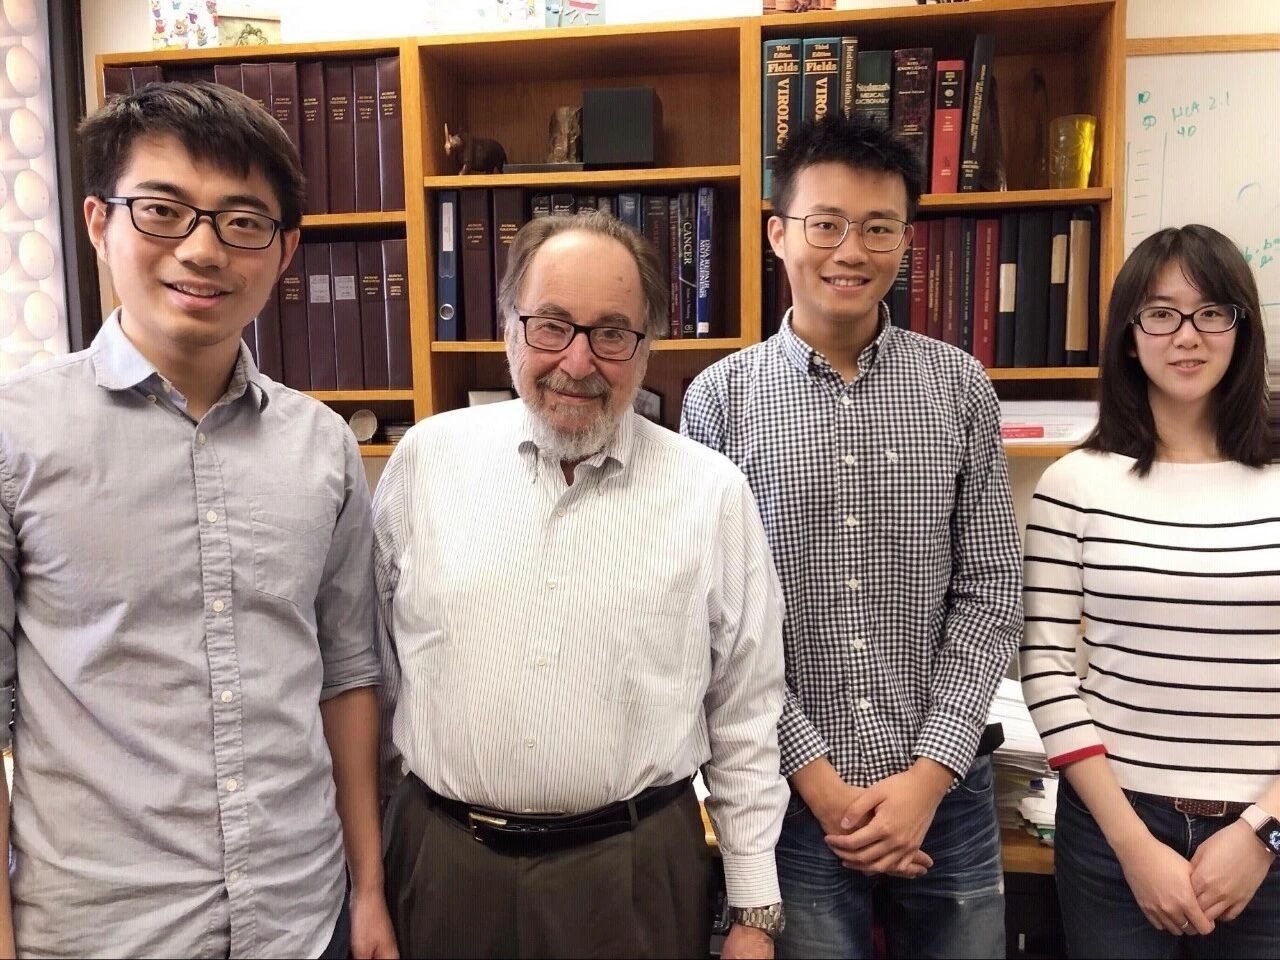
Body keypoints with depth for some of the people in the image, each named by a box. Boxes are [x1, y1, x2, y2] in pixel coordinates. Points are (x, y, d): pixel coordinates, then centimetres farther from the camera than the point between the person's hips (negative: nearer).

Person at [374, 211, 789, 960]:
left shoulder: (712, 491, -6)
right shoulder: (427, 457, -3)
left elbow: (746, 717, -1)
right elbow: (374, 666, 5)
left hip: (634, 873, -1)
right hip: (443, 861, 2)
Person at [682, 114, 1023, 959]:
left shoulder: (960, 388, 0)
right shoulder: (721, 399, -5)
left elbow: (991, 596, -1)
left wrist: (928, 774, -8)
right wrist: (818, 776, -10)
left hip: (947, 790, 2)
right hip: (792, 795, -1)